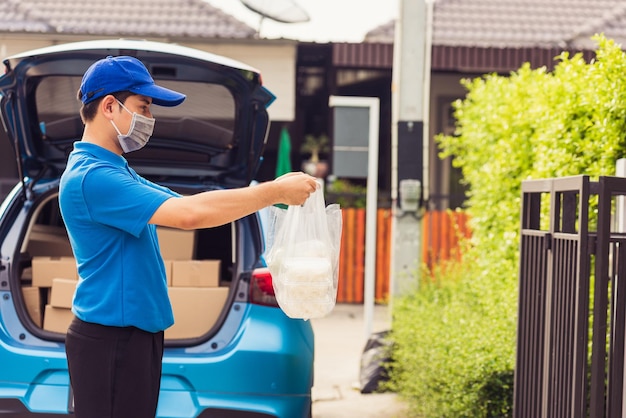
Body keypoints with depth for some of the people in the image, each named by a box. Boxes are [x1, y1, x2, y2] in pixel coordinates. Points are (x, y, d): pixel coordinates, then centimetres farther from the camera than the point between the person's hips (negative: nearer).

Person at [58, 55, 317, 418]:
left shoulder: (114, 171, 14)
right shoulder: (90, 176, -19)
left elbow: (184, 205, 13)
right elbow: (189, 214, -28)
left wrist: (271, 192, 0)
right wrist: (274, 191, -21)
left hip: (138, 332, 10)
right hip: (111, 338, -10)